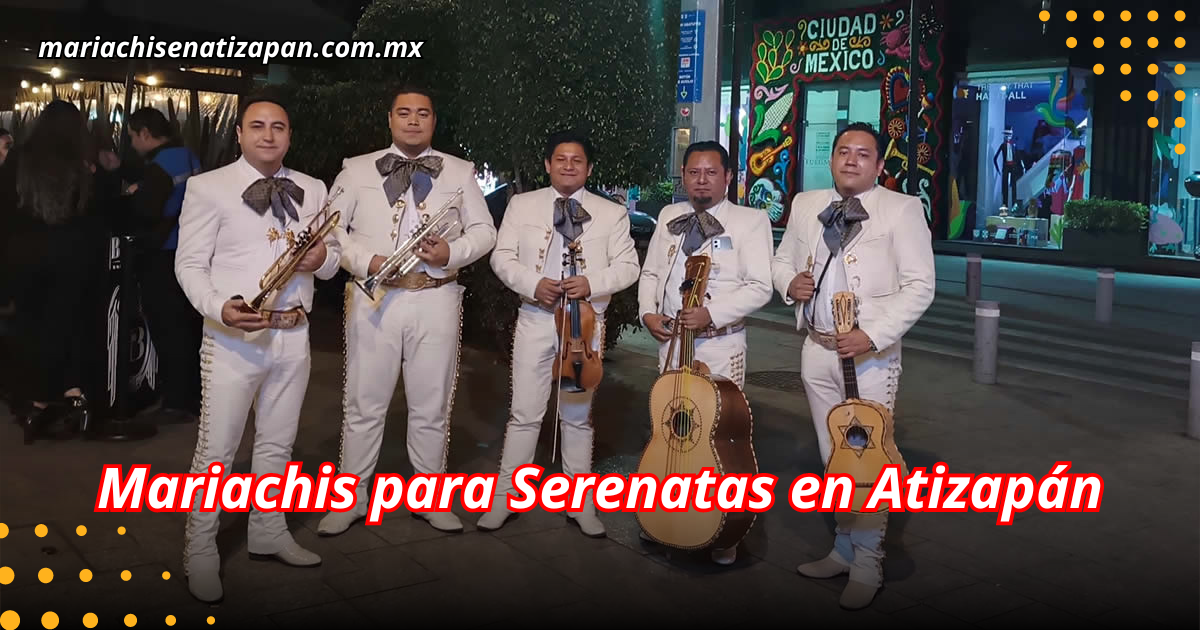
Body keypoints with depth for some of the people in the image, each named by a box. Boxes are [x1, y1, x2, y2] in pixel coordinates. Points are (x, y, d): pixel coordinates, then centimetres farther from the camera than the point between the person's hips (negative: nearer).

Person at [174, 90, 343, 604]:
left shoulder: (312, 190, 12)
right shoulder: (208, 187, -3)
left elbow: (333, 258, 16)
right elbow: (189, 264, -7)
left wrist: (323, 257, -9)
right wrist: (220, 308, -25)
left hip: (293, 335, 5)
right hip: (233, 337, -5)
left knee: (277, 444, 16)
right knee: (216, 450, 0)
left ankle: (268, 535, 31)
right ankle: (200, 553, 14)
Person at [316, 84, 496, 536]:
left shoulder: (460, 172, 11)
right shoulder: (357, 170, 8)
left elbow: (484, 231, 9)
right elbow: (331, 228, 4)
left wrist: (452, 252, -11)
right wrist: (368, 262, -12)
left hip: (437, 300, 1)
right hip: (374, 298, -1)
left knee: (432, 406, 8)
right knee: (364, 404, 5)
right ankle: (351, 498, 19)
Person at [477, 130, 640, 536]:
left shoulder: (612, 213, 6)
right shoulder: (522, 205, 7)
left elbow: (627, 267, 1)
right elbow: (502, 257, 2)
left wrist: (591, 283, -17)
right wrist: (533, 284, -16)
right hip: (536, 319, 0)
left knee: (579, 415, 10)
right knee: (525, 413, 2)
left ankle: (580, 503, 19)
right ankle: (505, 497, 14)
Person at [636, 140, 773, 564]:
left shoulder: (751, 221, -5)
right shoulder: (669, 217, 12)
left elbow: (760, 288, -11)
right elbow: (651, 272, 15)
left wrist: (711, 312, -22)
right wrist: (648, 311, -3)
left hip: (720, 343, -5)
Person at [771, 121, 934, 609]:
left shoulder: (902, 210, -5)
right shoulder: (806, 205, 10)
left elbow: (919, 287, -9)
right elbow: (782, 258, 20)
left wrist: (873, 335, -19)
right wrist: (789, 283, -4)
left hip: (870, 352, -5)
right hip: (817, 348, 5)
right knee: (832, 457, 14)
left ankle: (867, 565, 10)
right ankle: (844, 549, 28)